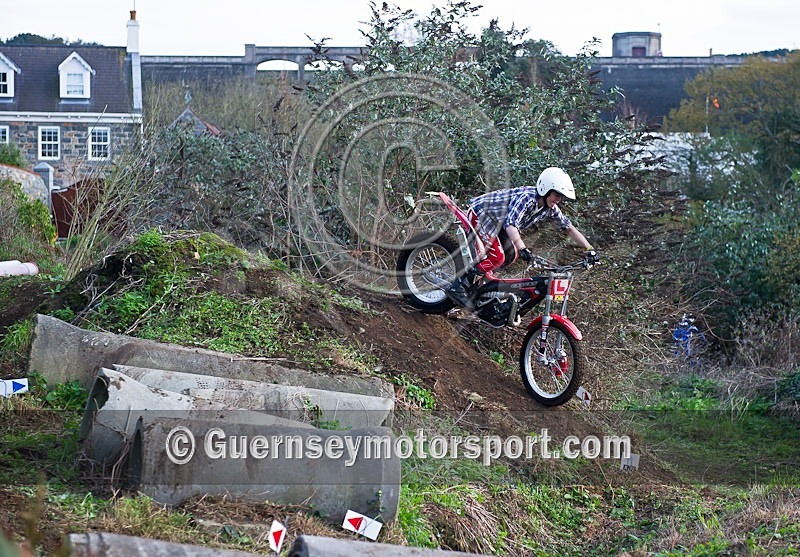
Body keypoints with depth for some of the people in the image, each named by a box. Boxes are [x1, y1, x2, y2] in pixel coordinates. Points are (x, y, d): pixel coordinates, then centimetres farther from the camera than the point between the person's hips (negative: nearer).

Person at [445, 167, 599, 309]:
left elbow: (569, 228, 4)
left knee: (511, 256, 9)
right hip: (480, 213, -9)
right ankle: (458, 287, -15)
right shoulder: (527, 197, -32)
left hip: (497, 221, 9)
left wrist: (589, 249, -5)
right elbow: (511, 223, -45)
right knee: (497, 257, -18)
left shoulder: (550, 208, -5)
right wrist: (523, 249, -57)